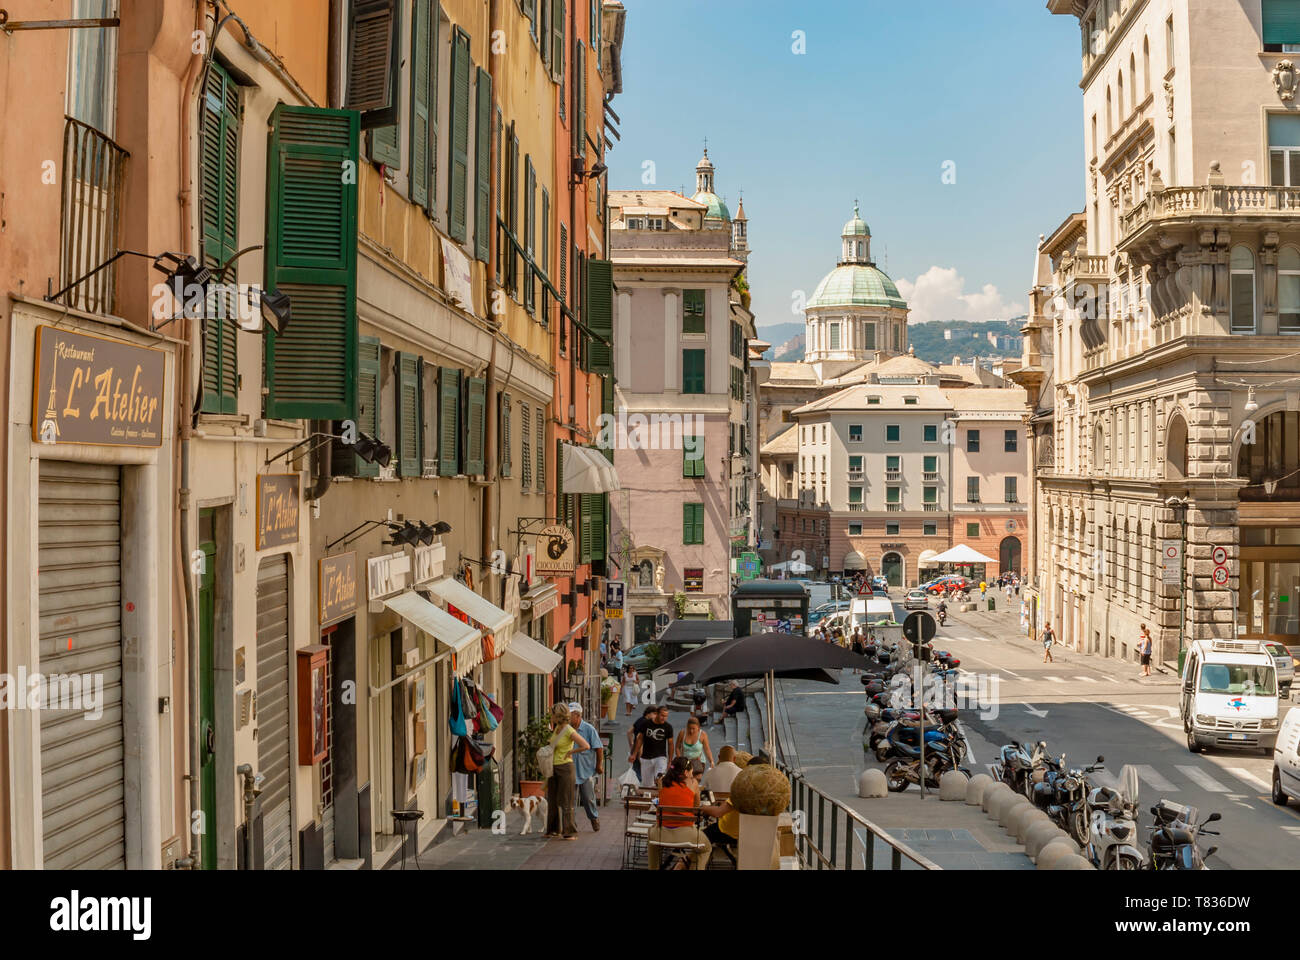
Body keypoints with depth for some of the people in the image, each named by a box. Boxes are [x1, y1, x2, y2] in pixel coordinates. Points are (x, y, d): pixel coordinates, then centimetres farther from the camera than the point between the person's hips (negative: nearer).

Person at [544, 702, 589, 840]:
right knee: (552, 800, 12)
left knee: (565, 801, -5)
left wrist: (570, 752, -12)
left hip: (565, 768, -8)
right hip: (553, 768, 8)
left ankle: (570, 832, 0)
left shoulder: (569, 731, -17)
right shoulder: (557, 727, 7)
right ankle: (554, 830, 21)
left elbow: (586, 746, -22)